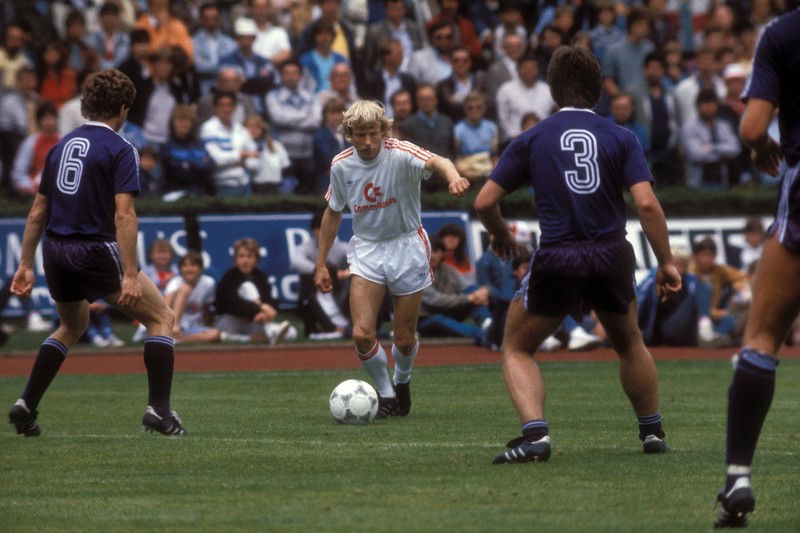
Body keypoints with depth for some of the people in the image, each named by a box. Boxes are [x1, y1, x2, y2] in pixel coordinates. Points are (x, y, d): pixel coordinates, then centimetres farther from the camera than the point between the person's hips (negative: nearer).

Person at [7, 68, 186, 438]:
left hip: (55, 254, 7)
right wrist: (130, 275, -19)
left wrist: (26, 264, 19)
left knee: (71, 327, 29)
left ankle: (26, 406, 19)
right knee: (161, 318, 6)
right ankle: (159, 410, -4)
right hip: (95, 251, -7)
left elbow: (38, 211, 14)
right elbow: (123, 214, -16)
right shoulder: (119, 149, -7)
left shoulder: (62, 146, 13)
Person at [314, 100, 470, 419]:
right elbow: (333, 212, 10)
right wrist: (321, 264, 11)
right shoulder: (341, 166, -5)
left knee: (404, 339, 5)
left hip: (406, 247, -2)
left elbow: (434, 161, -40)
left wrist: (453, 176, -64)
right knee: (362, 334, -14)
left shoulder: (400, 154, -18)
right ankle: (384, 393, 11)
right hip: (366, 249, 2)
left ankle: (402, 381, 39)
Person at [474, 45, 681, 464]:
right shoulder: (620, 138, 4)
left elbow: (484, 202, 3)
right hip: (611, 255, 2)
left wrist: (501, 235, 23)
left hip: (555, 257, -2)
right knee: (629, 344, 29)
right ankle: (652, 433, 32)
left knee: (517, 349, 15)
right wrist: (666, 263, 0)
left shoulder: (531, 139, 4)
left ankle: (535, 434, -7)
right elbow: (646, 203, -7)